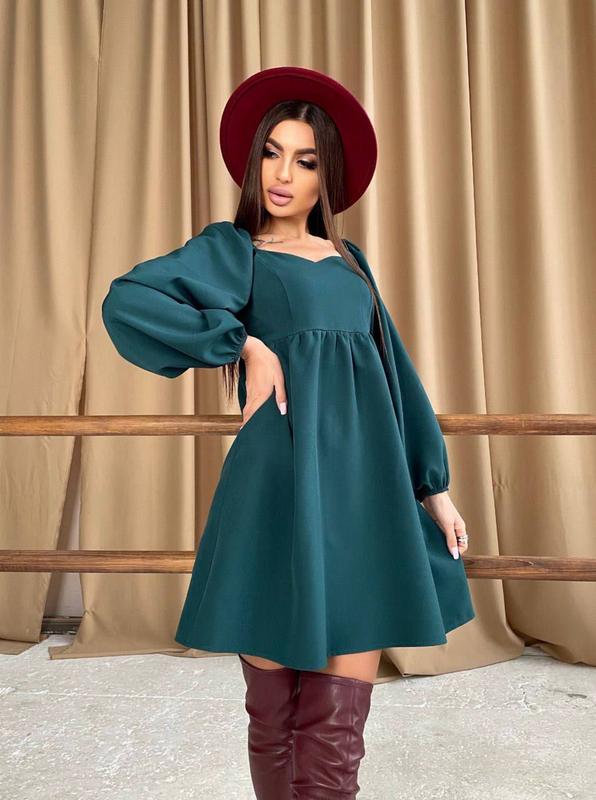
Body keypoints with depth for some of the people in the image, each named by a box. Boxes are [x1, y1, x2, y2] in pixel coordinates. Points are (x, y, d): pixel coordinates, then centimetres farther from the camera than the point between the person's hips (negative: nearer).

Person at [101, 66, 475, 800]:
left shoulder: (348, 260, 20)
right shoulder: (231, 250, 6)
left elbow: (395, 371, 18)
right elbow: (126, 302, -10)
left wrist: (434, 485, 13)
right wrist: (246, 344, -10)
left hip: (369, 490, 4)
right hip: (286, 488, -3)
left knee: (336, 736, 4)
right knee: (275, 719, 10)